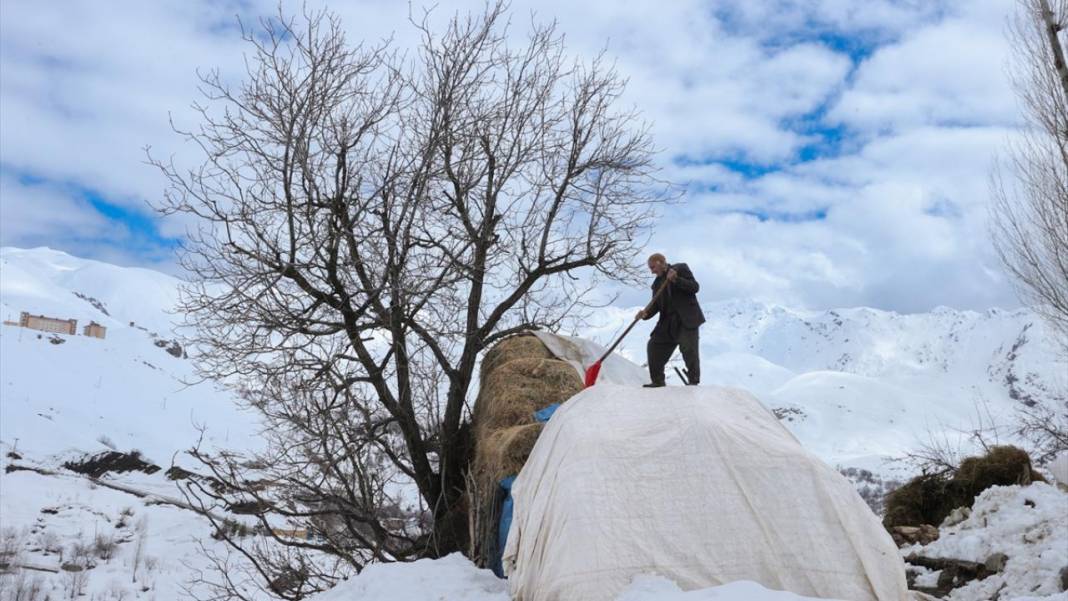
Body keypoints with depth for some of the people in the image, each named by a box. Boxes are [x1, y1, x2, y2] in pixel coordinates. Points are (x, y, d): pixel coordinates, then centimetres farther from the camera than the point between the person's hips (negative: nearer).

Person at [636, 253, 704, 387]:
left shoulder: (681, 268, 1)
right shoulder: (657, 283, 16)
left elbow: (695, 287, -8)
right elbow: (656, 305, 9)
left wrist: (676, 280, -19)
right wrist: (646, 313, -11)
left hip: (687, 318, -6)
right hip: (668, 321, 6)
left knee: (688, 348, -15)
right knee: (653, 346, 0)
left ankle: (694, 380, -2)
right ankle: (657, 380, 8)